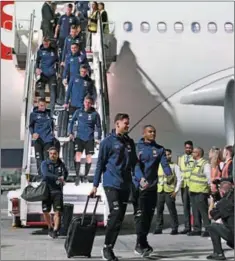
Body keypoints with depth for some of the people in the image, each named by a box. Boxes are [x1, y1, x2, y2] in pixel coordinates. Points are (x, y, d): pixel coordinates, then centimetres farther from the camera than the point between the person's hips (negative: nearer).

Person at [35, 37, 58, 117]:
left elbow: (57, 60, 12)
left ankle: (52, 111, -1)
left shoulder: (53, 50, 3)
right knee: (41, 91, 5)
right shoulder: (40, 51, 5)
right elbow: (37, 61, 11)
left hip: (52, 74, -1)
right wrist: (37, 68, -6)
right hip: (43, 74, 1)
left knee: (53, 92, -4)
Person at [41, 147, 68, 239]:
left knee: (57, 211, -8)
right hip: (47, 190, 0)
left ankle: (55, 230, -4)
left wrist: (63, 178, 9)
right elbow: (46, 174, -20)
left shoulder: (61, 164, 6)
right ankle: (50, 227, 28)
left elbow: (65, 172, 27)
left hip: (57, 191, 1)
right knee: (45, 211, 6)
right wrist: (58, 178, -26)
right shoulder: (44, 163, -2)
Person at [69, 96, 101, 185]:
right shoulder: (78, 112, 0)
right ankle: (77, 176, -3)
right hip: (79, 137, 0)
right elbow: (72, 122, 12)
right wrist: (71, 133, 6)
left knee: (89, 157, 5)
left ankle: (85, 176, 23)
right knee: (78, 155, -12)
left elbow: (98, 126, 3)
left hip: (90, 139, 0)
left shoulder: (95, 114, -4)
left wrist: (99, 139, 1)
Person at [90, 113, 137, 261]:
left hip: (126, 185, 6)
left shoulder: (130, 142, 13)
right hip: (111, 184, -6)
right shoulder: (108, 141, -4)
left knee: (120, 218, 7)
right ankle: (107, 248, -1)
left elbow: (134, 163, 16)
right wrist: (95, 185, -5)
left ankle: (110, 248, 16)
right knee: (116, 215, -14)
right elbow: (100, 164, -3)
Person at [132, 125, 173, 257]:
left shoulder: (160, 149, 9)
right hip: (138, 186, -4)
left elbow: (165, 164, -5)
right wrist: (141, 178, -32)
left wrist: (170, 175, -26)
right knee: (141, 215, -6)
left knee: (149, 215, 10)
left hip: (153, 186, 4)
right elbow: (136, 165, -14)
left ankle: (142, 243, 23)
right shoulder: (137, 147, -2)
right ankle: (141, 243, 0)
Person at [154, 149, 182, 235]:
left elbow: (179, 179, 0)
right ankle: (158, 228, 11)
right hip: (160, 191, 3)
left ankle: (175, 228, 6)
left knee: (172, 210, -2)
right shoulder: (158, 165, 14)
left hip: (169, 191, -3)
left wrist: (176, 191, -6)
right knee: (159, 210, 4)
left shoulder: (174, 166, 4)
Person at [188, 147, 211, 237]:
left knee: (203, 211, -5)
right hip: (193, 191, 9)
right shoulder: (195, 164, 17)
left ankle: (208, 229, 1)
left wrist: (210, 187, -11)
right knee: (195, 211, 12)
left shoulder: (205, 164, -11)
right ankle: (197, 229, 19)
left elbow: (209, 177, -13)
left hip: (201, 192, -9)